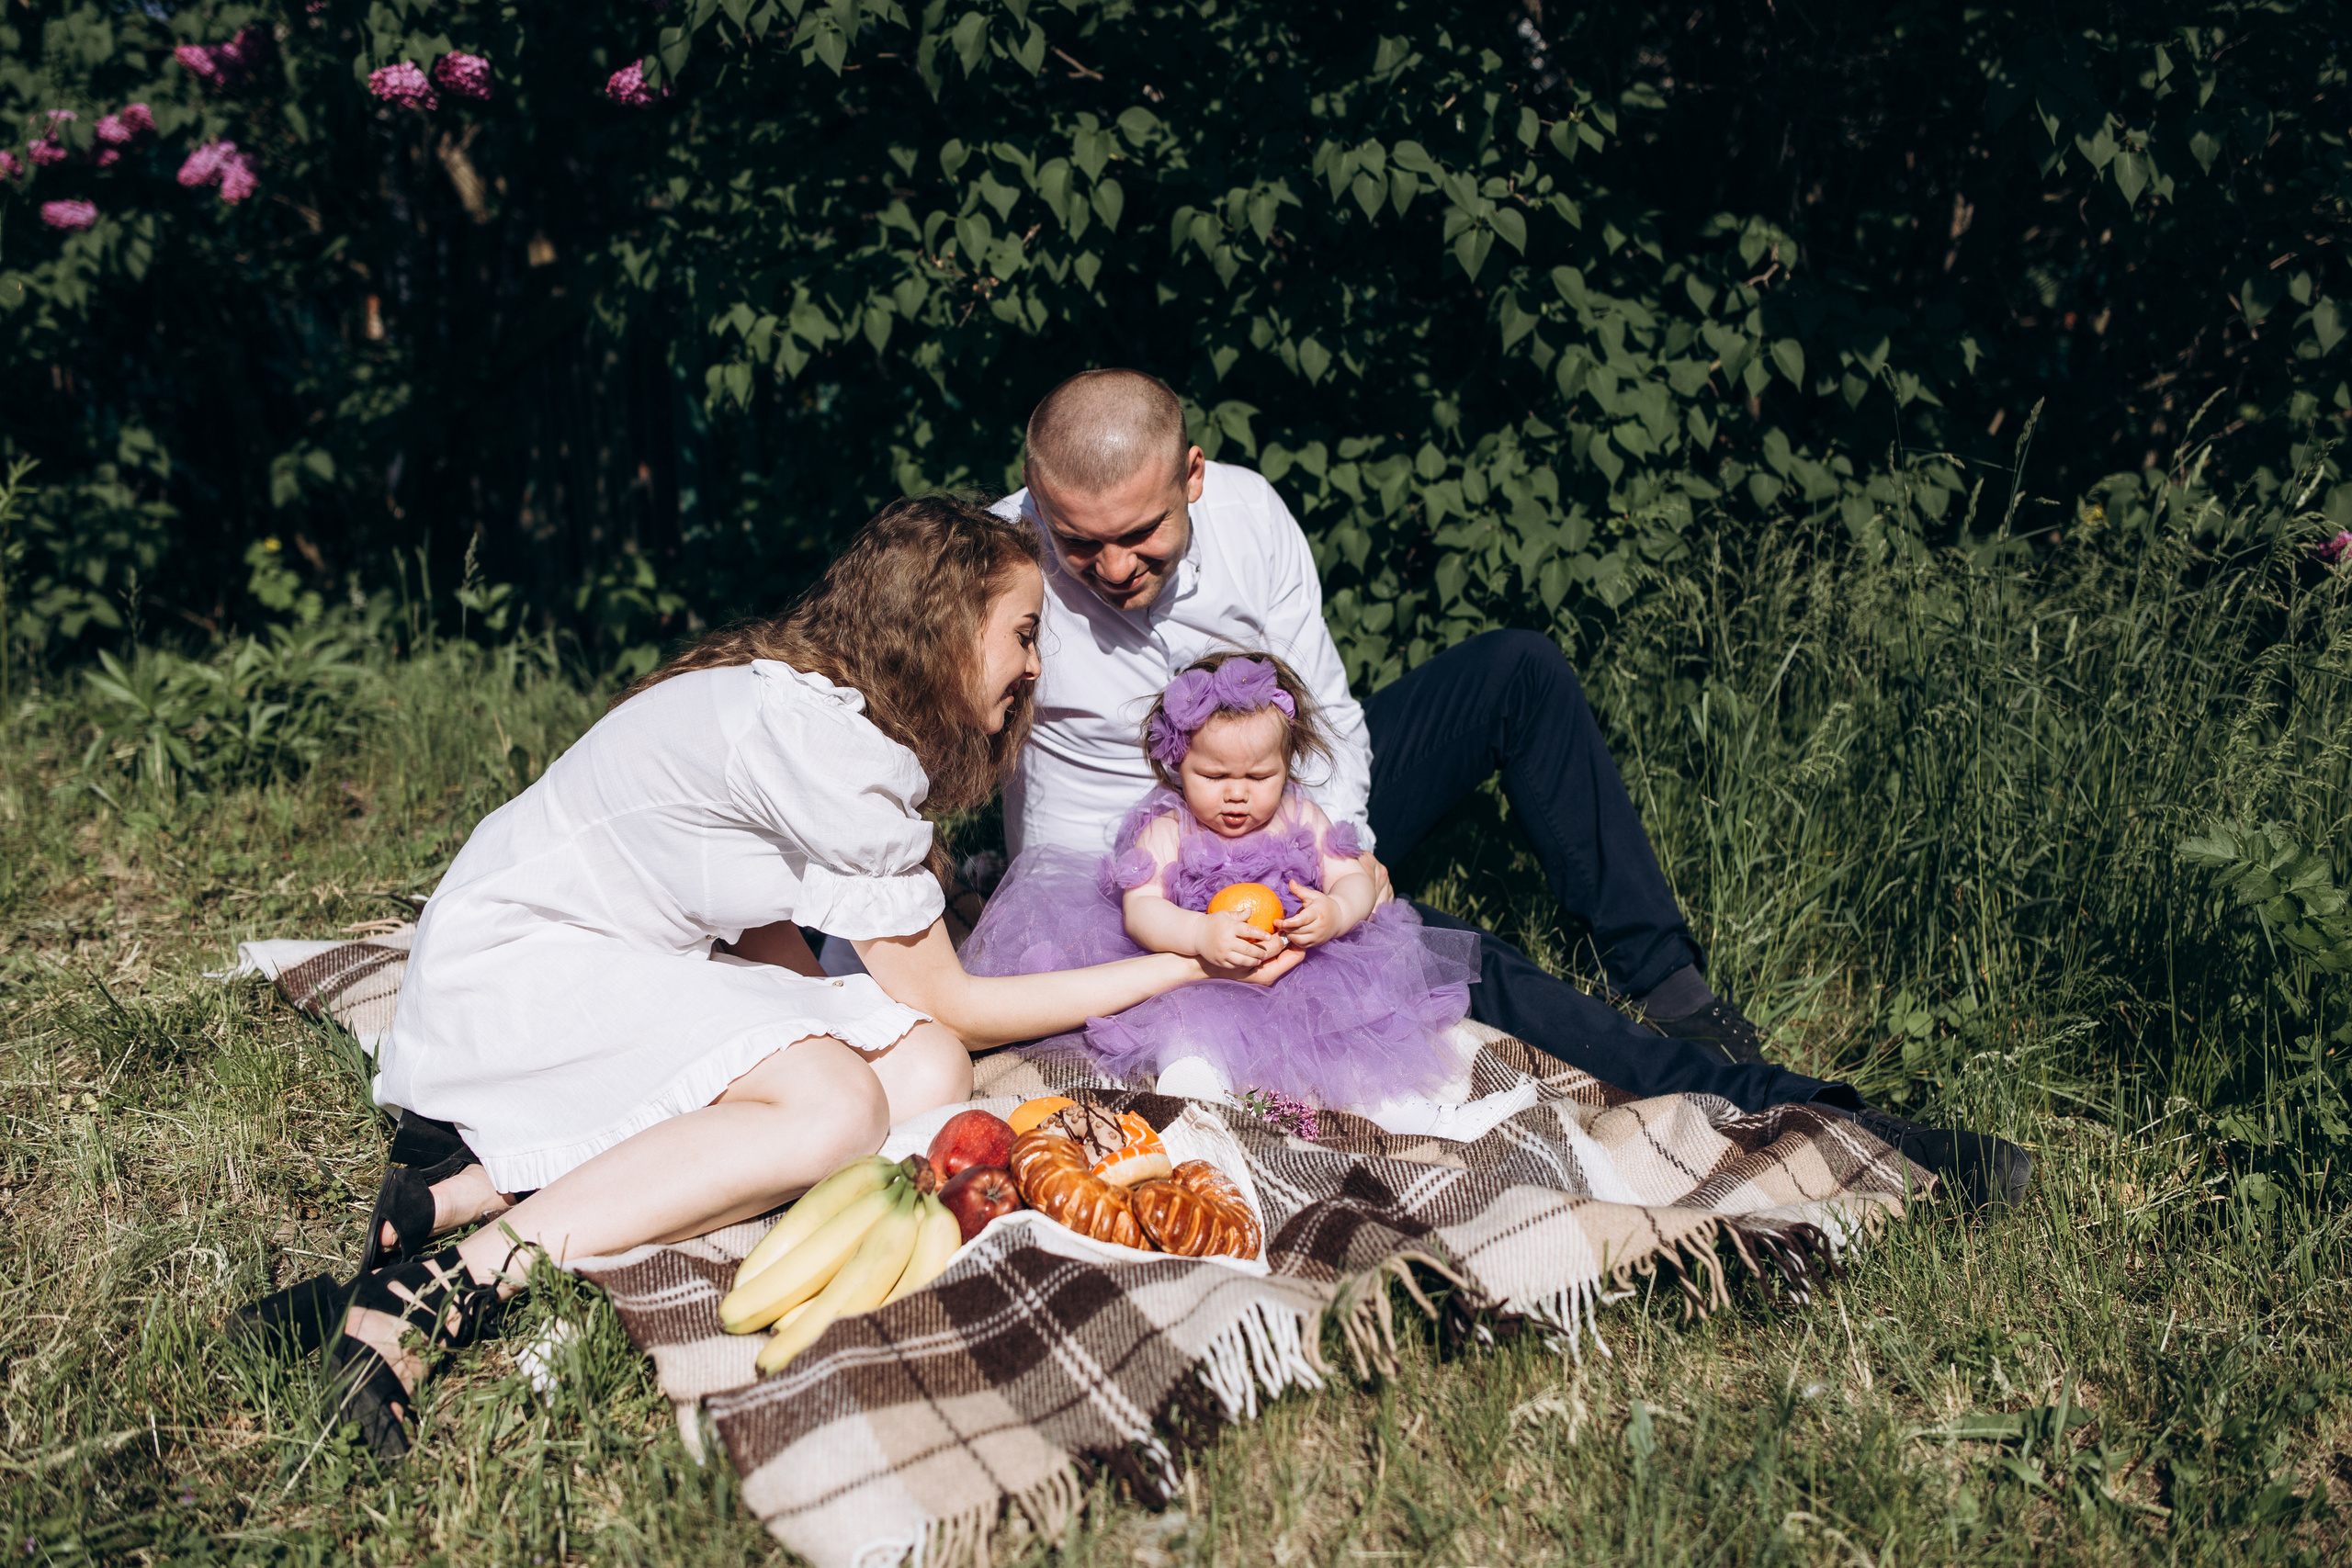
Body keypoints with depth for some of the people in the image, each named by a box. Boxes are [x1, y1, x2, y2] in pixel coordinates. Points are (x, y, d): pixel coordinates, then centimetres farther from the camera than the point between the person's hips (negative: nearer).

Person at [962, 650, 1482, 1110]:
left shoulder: (1301, 818, 8)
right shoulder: (1166, 828, -3)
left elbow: (1354, 879, 6)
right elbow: (1140, 909, -14)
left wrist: (1336, 912, -20)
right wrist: (1200, 935, -34)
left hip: (1294, 964, 3)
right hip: (1192, 974, -3)